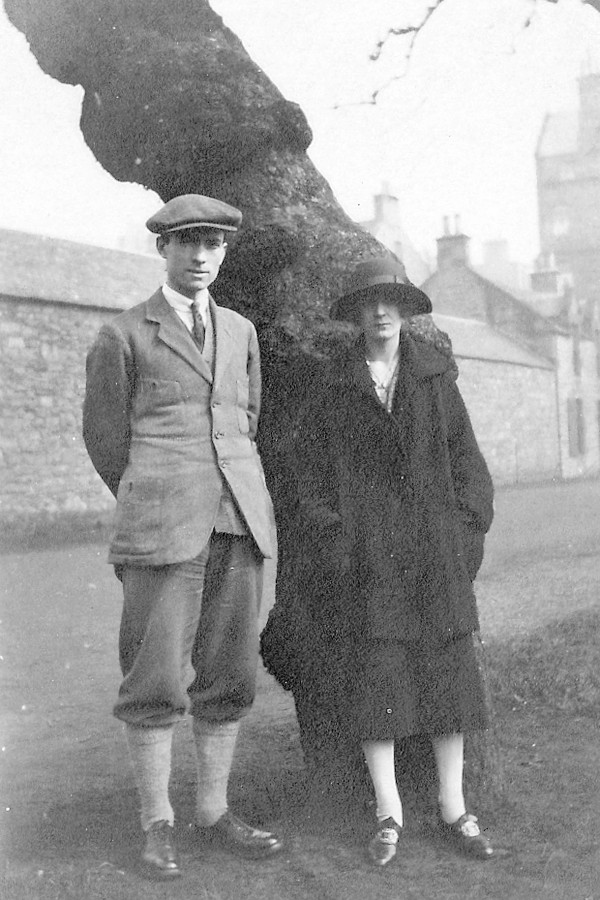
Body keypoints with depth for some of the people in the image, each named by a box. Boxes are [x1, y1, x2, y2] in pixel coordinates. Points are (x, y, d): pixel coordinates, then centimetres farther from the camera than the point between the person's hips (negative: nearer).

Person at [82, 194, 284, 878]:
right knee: (156, 679, -3)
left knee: (228, 675, 7)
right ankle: (156, 826, 11)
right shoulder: (122, 335, 2)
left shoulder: (240, 330, 16)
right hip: (160, 528, -4)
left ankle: (214, 813, 19)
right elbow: (104, 436, 8)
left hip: (237, 524, 5)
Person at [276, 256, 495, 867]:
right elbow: (308, 465, 3)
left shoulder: (435, 376, 9)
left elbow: (463, 453, 8)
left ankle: (454, 809, 11)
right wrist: (329, 537, -7)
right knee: (372, 672, -3)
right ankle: (388, 812, 6)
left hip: (434, 542, 2)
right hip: (365, 547, -1)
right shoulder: (332, 387, 5)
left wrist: (467, 528, -2)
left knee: (447, 666, 2)